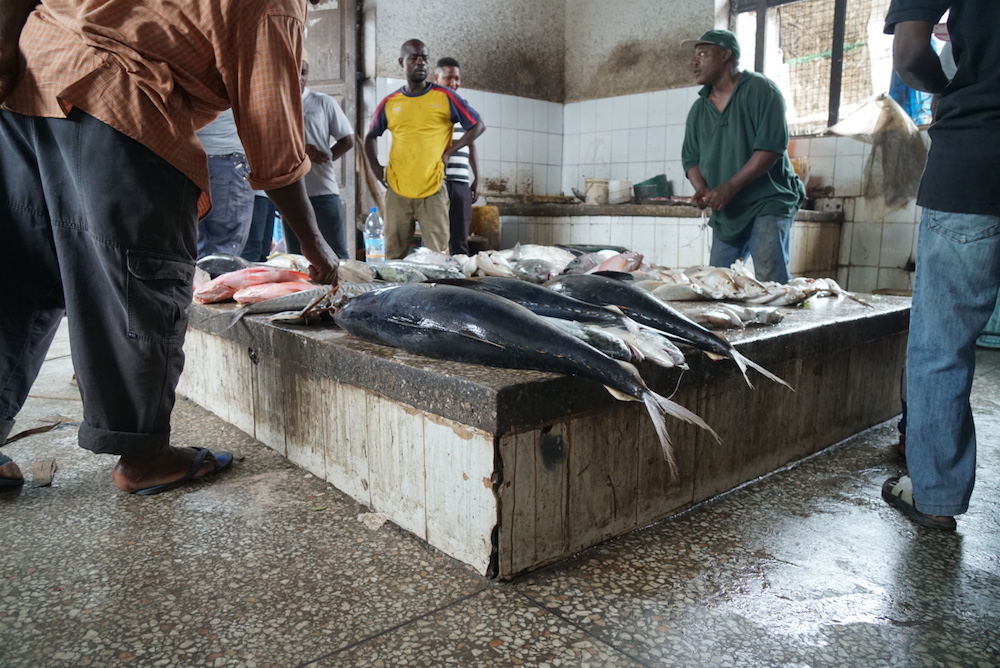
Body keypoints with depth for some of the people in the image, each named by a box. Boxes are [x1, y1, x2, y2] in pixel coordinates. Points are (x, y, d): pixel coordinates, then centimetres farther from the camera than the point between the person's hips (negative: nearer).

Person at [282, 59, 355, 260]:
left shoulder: (324, 102, 6)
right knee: (295, 255, 8)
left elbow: (347, 140, 7)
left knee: (336, 253, -1)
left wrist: (325, 158, -5)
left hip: (324, 190, -1)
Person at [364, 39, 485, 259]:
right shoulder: (389, 103, 10)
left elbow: (478, 126, 7)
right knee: (393, 255, 6)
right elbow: (371, 136, 23)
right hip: (397, 191, 2)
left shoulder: (445, 97, 3)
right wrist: (376, 167, 8)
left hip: (433, 190, -2)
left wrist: (450, 151, -2)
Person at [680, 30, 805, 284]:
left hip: (768, 203, -6)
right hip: (724, 212, 6)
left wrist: (729, 188, -22)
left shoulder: (760, 90, -6)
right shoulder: (698, 109, 13)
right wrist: (702, 189, -10)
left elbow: (771, 147, -17)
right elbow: (691, 158, 12)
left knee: (771, 279, -19)